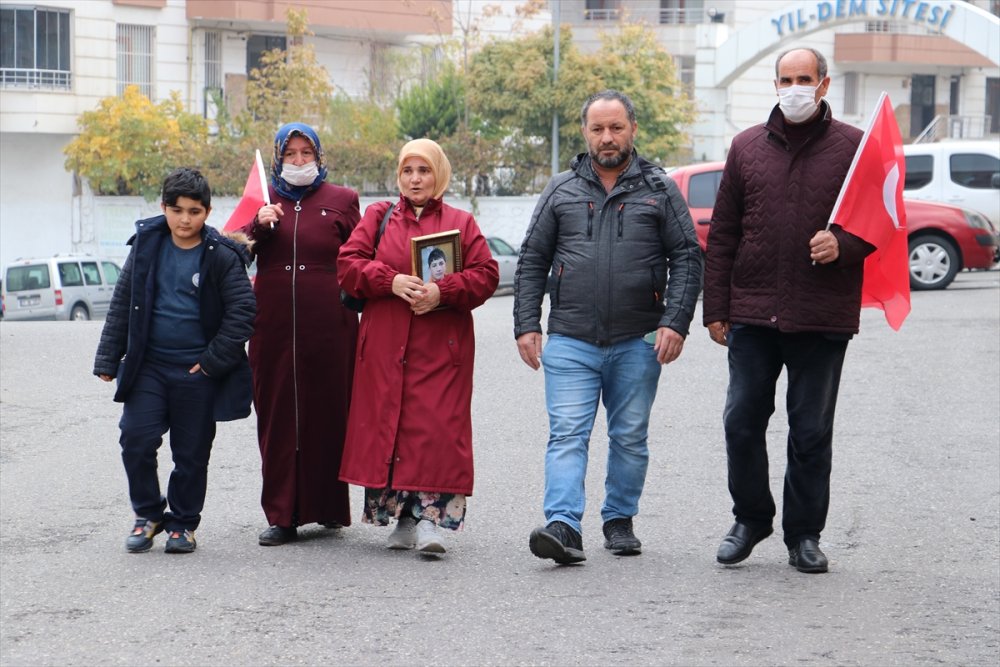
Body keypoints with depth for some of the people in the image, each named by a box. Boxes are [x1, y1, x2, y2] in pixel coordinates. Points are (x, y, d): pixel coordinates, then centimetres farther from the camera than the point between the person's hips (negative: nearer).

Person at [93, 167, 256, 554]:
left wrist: (214, 362, -11)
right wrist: (108, 359, 6)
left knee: (192, 452, 6)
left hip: (197, 372, -2)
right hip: (148, 365, 2)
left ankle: (183, 523, 22)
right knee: (135, 439, -7)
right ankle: (148, 514, 13)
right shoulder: (147, 245, 3)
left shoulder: (221, 257, -6)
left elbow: (242, 312, -7)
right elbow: (122, 304, 8)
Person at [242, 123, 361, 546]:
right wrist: (259, 225, -11)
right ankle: (281, 515, 4)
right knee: (277, 417, 0)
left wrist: (352, 303, -2)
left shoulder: (342, 201, 8)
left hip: (328, 325, -2)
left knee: (327, 414, 2)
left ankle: (328, 506, 15)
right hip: (273, 324, 2)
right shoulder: (263, 199, 13)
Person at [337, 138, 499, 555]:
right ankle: (402, 518, 7)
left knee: (438, 427, -10)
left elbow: (486, 274, 1)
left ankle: (429, 517, -13)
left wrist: (443, 292, -14)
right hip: (385, 345, 2)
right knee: (389, 424, 0)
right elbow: (348, 264, 3)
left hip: (441, 348, -1)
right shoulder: (378, 217, 13)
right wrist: (391, 281, -13)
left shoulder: (461, 223, 10)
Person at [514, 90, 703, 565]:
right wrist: (526, 325, 2)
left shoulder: (659, 191, 6)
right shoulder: (561, 191, 9)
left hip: (638, 343, 0)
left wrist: (675, 323, -7)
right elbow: (531, 261, 11)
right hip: (571, 342, 0)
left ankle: (619, 520, 22)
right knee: (567, 435, -10)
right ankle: (563, 527, -18)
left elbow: (687, 258, 3)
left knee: (630, 438, 9)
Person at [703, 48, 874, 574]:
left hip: (822, 317, -2)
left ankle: (804, 534, 16)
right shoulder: (747, 147, 10)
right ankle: (750, 519, 21)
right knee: (742, 422, 2)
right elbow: (722, 234, 11)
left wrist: (843, 244, -17)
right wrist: (715, 308, 7)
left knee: (812, 432, 5)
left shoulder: (853, 147, 3)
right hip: (752, 313, 2)